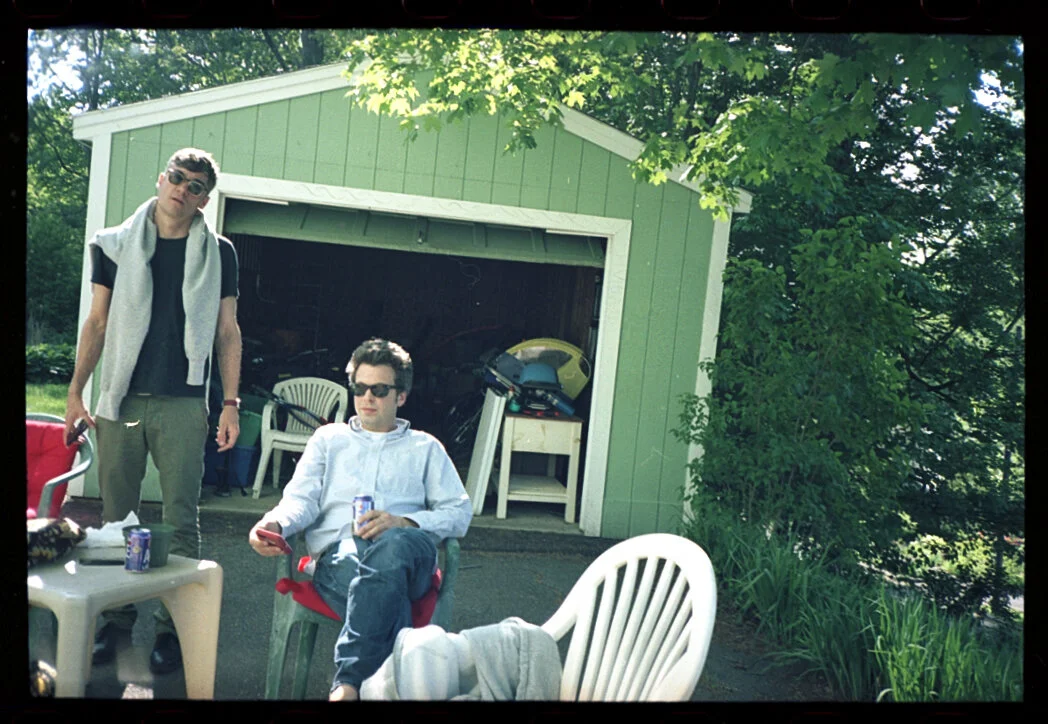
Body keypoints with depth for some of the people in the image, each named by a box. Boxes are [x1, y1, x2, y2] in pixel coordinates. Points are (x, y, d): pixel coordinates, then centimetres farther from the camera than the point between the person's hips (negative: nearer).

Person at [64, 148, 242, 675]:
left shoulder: (217, 254, 5)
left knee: (181, 520, 1)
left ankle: (174, 626, 11)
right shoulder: (115, 245, 8)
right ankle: (115, 618, 21)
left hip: (182, 404, -1)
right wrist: (75, 391, 4)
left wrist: (230, 404, 0)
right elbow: (98, 322, 10)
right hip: (120, 401, 2)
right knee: (116, 517, 8)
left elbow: (227, 332, 6)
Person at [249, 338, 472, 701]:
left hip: (404, 549, 0)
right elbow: (302, 498, 16)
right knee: (385, 591, -39)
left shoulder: (425, 447, 27)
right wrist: (275, 523, -10)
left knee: (392, 545, -42)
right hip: (339, 552, 1)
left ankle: (347, 684, -48)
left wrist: (404, 522, -7)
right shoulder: (328, 438, 31)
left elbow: (460, 513, 14)